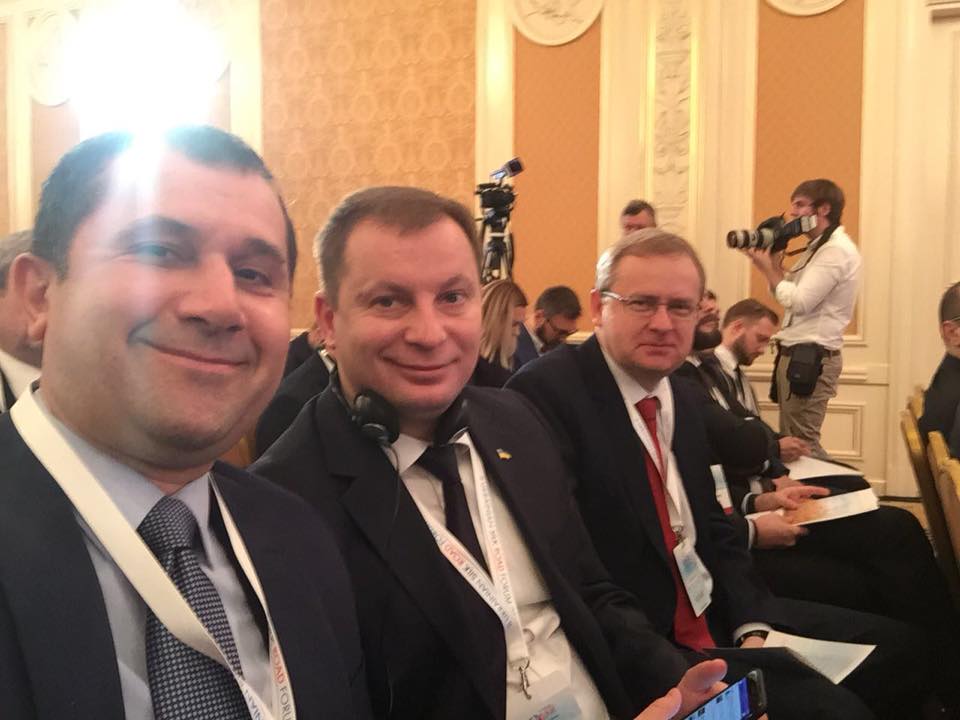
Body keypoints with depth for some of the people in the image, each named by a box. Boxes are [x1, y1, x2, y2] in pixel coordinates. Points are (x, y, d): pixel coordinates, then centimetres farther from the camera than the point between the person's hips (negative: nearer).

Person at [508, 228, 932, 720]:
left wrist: (753, 627, -3)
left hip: (721, 618, 9)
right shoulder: (545, 394, -18)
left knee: (892, 645, 12)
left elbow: (715, 530, 13)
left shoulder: (684, 397, 9)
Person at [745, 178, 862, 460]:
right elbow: (790, 291, 17)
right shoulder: (819, 247, 19)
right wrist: (774, 259, 3)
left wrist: (767, 268, -9)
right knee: (792, 440, 14)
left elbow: (799, 301, -20)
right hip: (798, 354, 10)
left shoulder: (836, 250, -14)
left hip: (810, 358, -10)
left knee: (801, 444, -7)